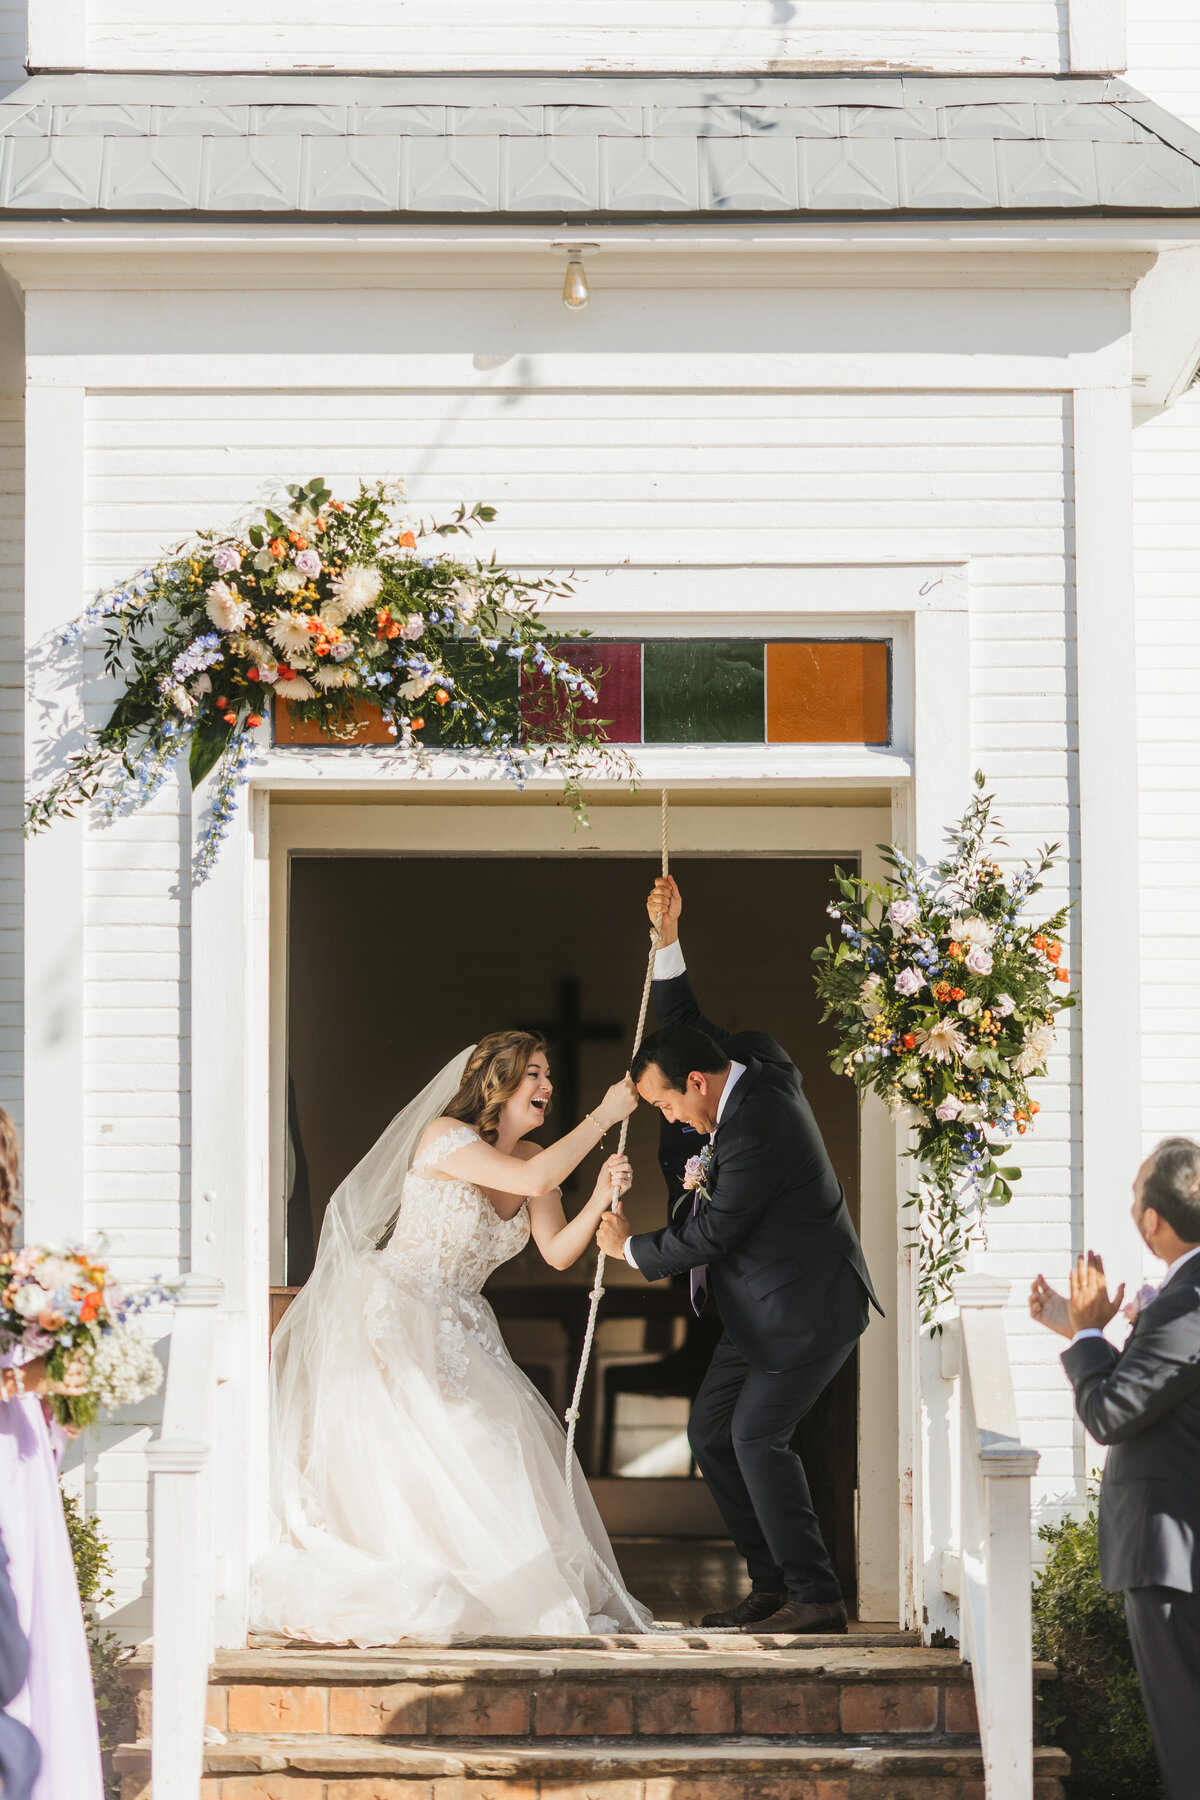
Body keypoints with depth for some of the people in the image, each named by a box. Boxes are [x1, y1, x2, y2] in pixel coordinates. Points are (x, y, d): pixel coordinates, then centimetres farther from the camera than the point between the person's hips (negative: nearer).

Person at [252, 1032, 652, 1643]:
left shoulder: (532, 1156, 7)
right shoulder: (444, 1136, -16)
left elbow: (557, 1251, -1)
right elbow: (532, 1180, -29)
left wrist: (601, 1198, -18)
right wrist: (603, 1116, -23)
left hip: (459, 1330, 8)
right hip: (396, 1316, -8)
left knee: (504, 1443, -2)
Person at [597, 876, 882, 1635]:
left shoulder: (753, 1131, -27)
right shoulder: (754, 1062, 1)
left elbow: (709, 1237, -20)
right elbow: (685, 1027, 18)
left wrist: (631, 1248, -3)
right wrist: (668, 941, 5)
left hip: (809, 1307, -11)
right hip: (766, 1307, 11)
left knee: (758, 1433, -16)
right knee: (710, 1431, 8)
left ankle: (815, 1596, -11)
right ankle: (773, 1582, 12)